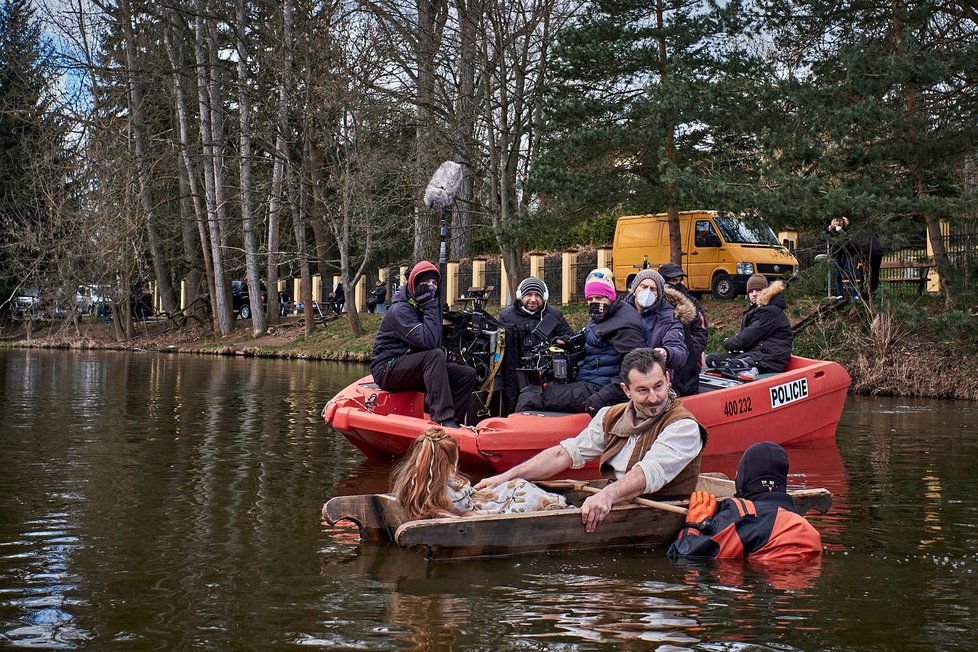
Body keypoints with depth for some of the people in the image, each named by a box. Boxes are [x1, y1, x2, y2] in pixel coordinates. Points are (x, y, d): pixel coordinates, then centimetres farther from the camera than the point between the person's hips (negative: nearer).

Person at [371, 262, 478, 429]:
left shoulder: (428, 306, 10)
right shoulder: (400, 310, -17)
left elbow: (435, 343, 13)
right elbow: (428, 341, -29)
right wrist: (431, 307, -22)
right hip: (387, 370, -9)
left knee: (467, 375, -5)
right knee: (435, 355, -34)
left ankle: (453, 424, -11)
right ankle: (443, 419, -40)